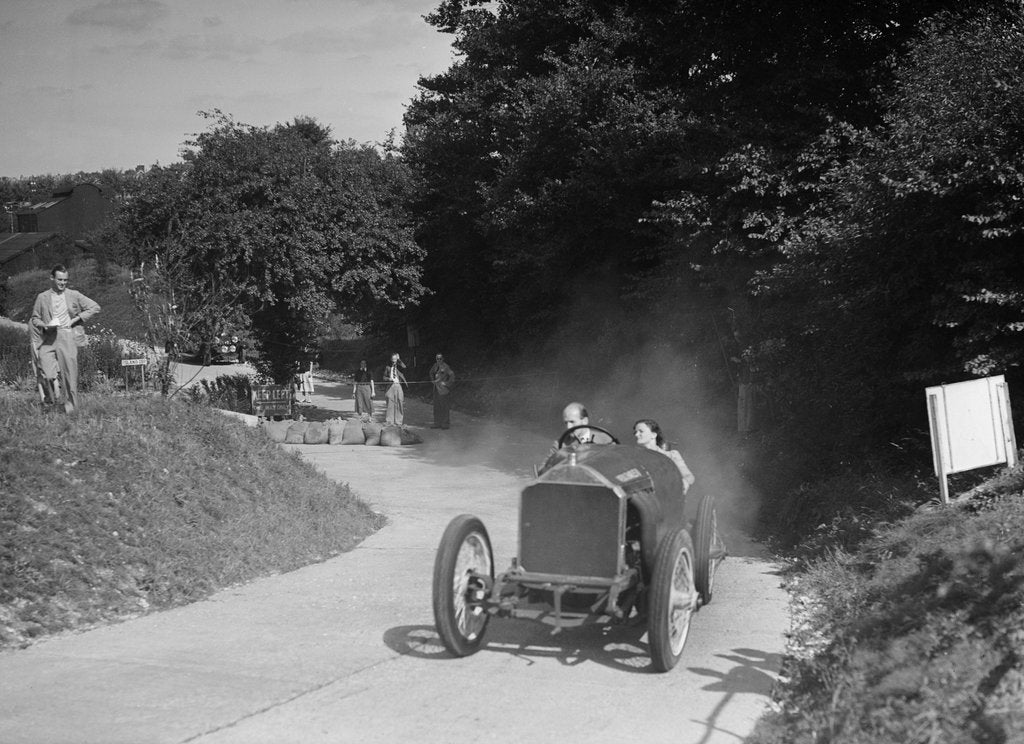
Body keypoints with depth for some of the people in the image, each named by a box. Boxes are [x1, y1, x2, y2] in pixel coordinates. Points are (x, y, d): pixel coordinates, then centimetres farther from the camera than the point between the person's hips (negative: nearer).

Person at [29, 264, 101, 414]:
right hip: (48, 339, 0)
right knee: (48, 375, -15)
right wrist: (43, 325, -7)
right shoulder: (42, 297, 9)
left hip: (68, 338, 0)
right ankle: (50, 402, 9)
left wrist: (77, 319, -1)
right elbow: (34, 318, 15)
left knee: (70, 376, -2)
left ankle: (70, 407, 9)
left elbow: (95, 307, 8)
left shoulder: (74, 296, 7)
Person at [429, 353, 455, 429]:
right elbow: (431, 372, 28)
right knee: (437, 406, 10)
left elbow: (452, 375, -19)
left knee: (445, 406, -4)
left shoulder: (445, 367, -13)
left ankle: (445, 424, 1)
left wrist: (447, 383, -16)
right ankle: (437, 423, 17)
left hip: (444, 389, -8)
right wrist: (433, 380, 18)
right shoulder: (435, 365, 9)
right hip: (437, 388, 8)